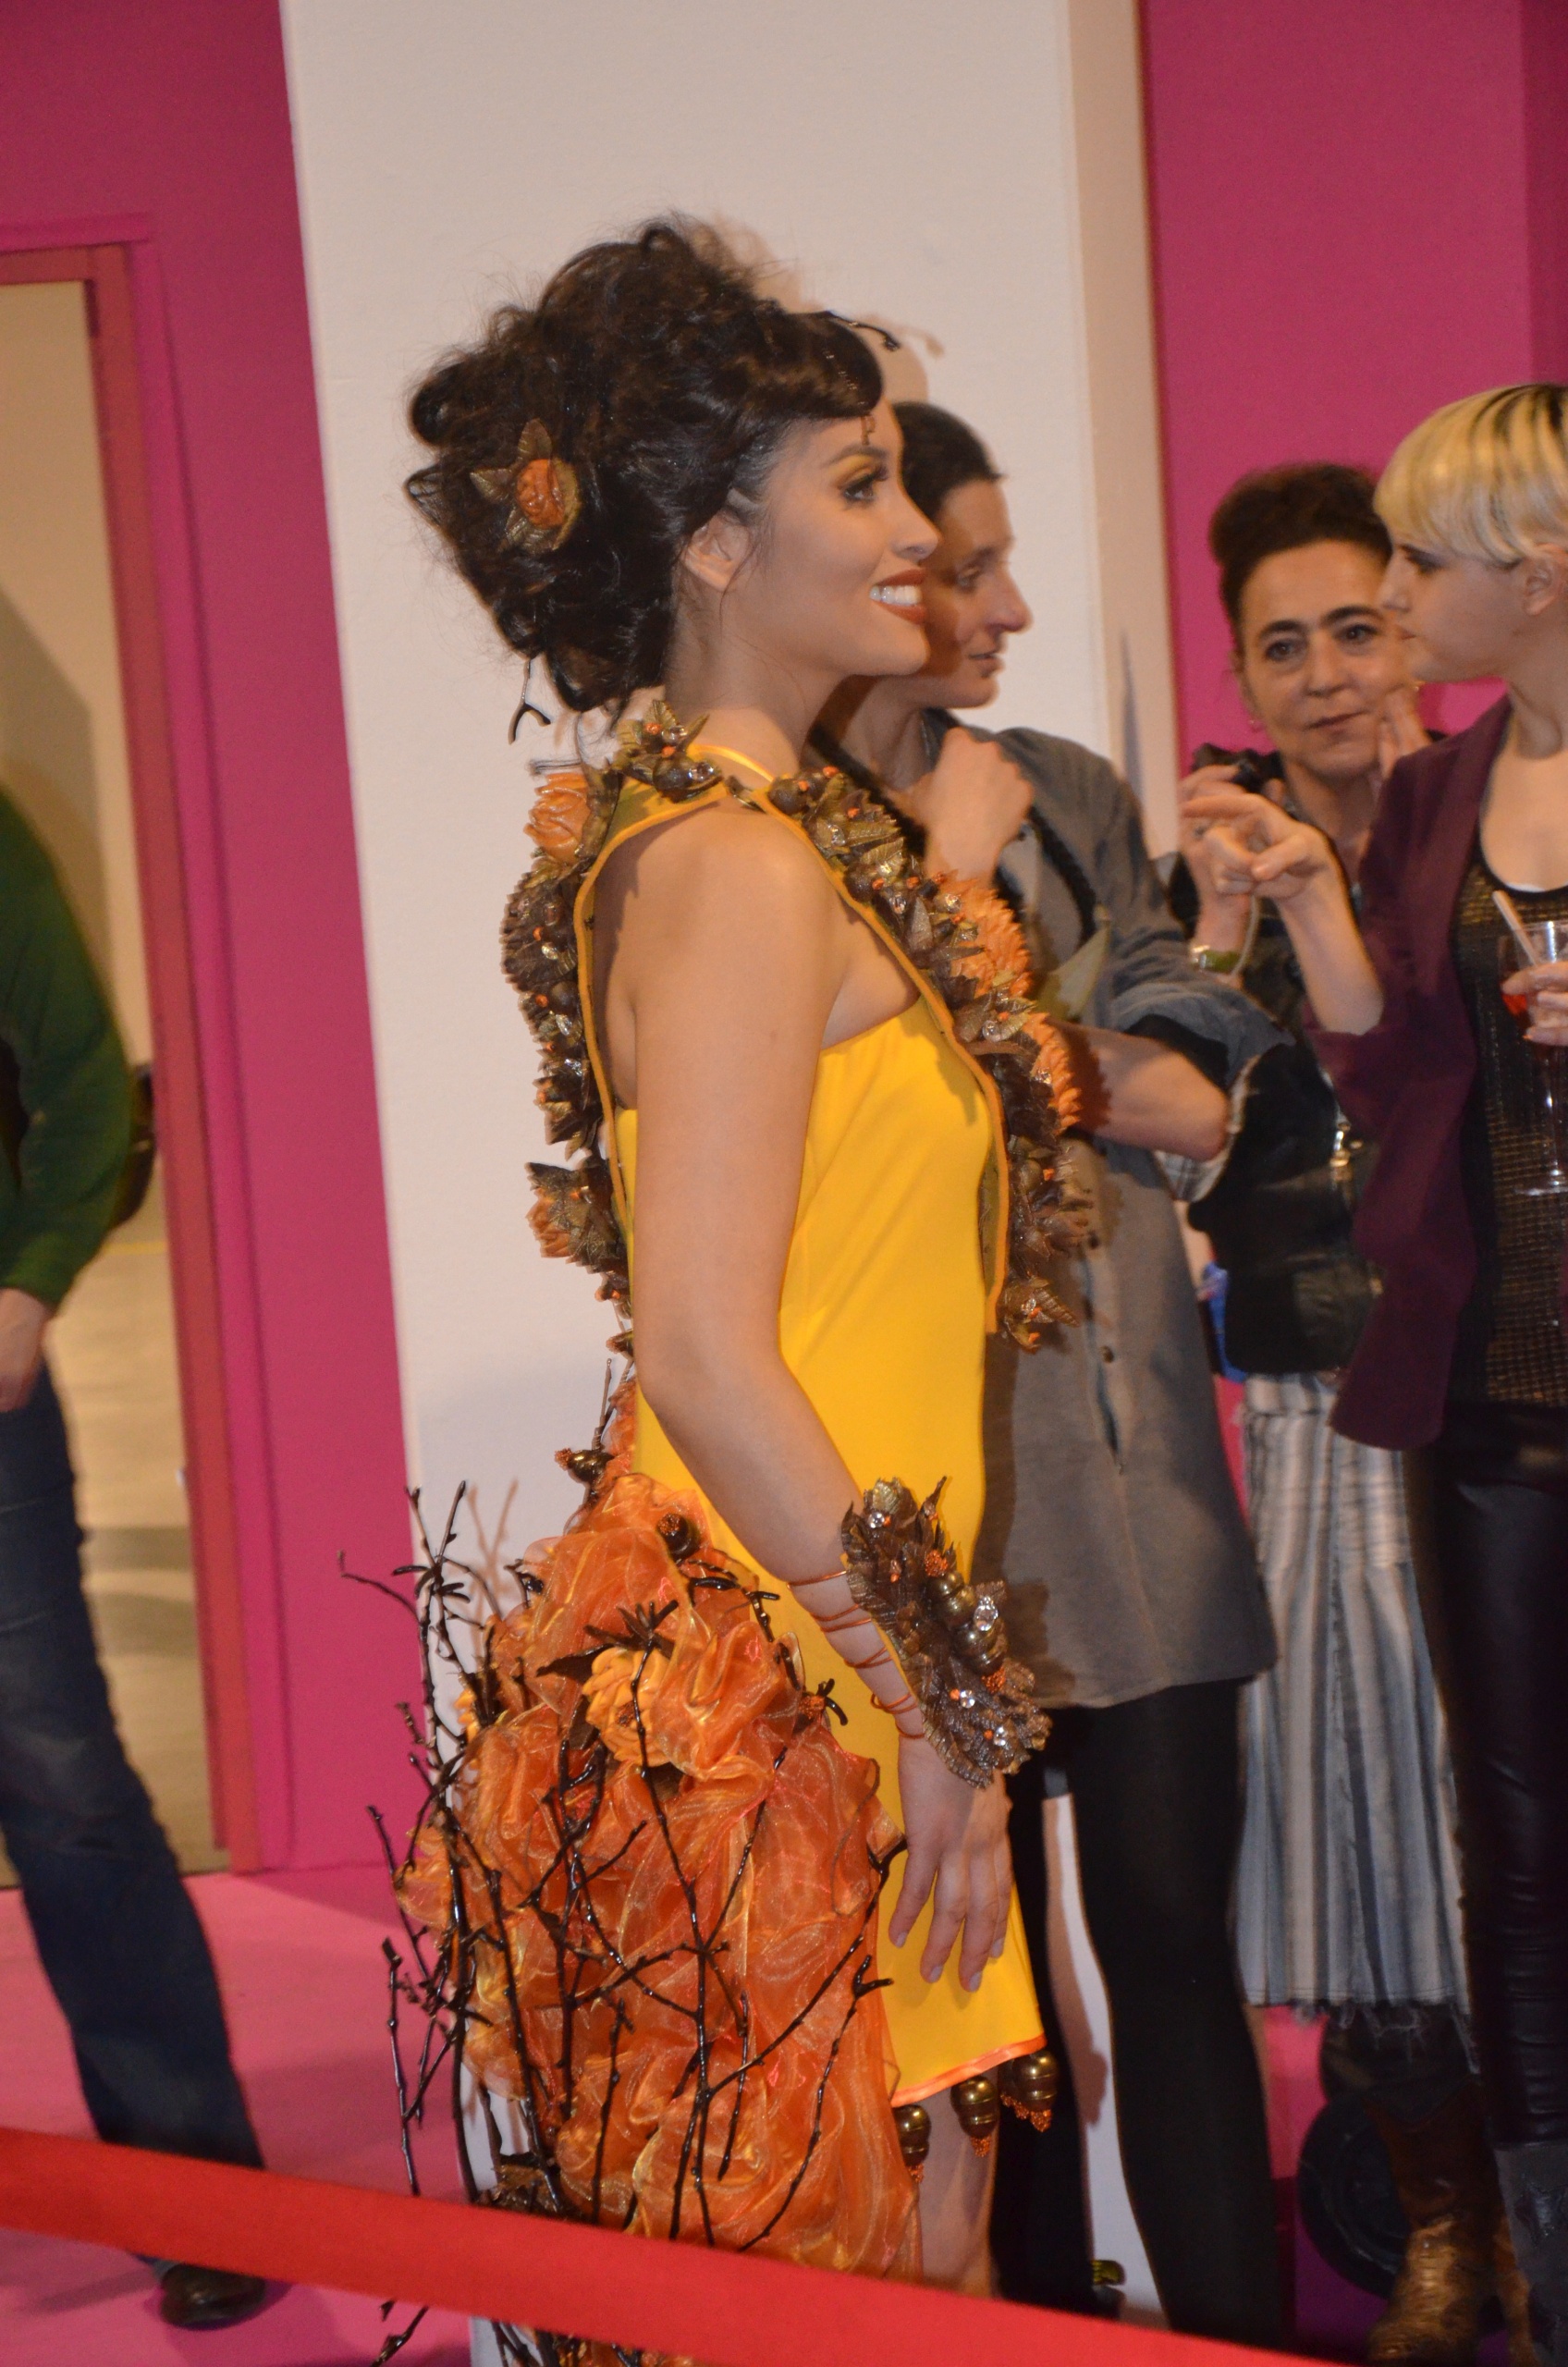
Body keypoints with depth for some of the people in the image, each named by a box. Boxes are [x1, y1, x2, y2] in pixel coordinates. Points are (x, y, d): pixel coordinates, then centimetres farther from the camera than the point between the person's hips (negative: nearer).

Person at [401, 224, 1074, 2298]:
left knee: (925, 2238, 16)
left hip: (827, 1671, 10)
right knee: (880, 2277, 1)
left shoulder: (801, 841, 13)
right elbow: (706, 1357, -22)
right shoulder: (742, 870, -17)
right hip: (773, 1715, -10)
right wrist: (944, 1705, -17)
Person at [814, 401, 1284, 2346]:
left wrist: (1082, 1078, -9)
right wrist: (949, 870, -12)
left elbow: (1198, 1092, 10)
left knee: (1174, 1929, 7)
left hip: (1131, 1444, 4)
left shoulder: (1072, 796, 11)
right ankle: (1036, 2322, 21)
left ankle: (1234, 2324, 17)